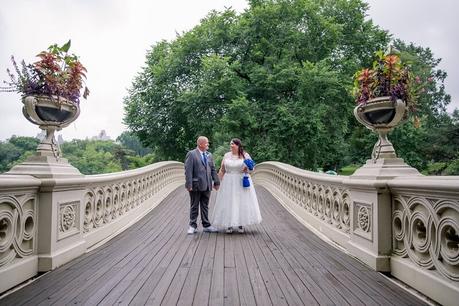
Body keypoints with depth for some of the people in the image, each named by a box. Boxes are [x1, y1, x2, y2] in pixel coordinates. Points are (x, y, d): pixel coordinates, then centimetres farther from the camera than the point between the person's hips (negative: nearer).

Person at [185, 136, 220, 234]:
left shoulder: (209, 155, 12)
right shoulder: (191, 154, -7)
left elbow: (213, 169, 14)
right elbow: (188, 170, -12)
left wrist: (216, 181, 9)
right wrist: (189, 184, -17)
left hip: (207, 185, 5)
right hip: (196, 185, -5)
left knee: (205, 206, 14)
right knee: (194, 207, 6)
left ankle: (206, 225, 23)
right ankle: (193, 226, 17)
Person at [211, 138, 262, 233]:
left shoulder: (245, 155, 1)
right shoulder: (226, 155, 6)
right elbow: (222, 170, 9)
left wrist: (247, 168, -17)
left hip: (242, 182, -1)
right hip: (229, 183, 1)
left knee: (242, 202, 2)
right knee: (228, 203, 1)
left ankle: (241, 225, 15)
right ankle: (229, 225, 11)